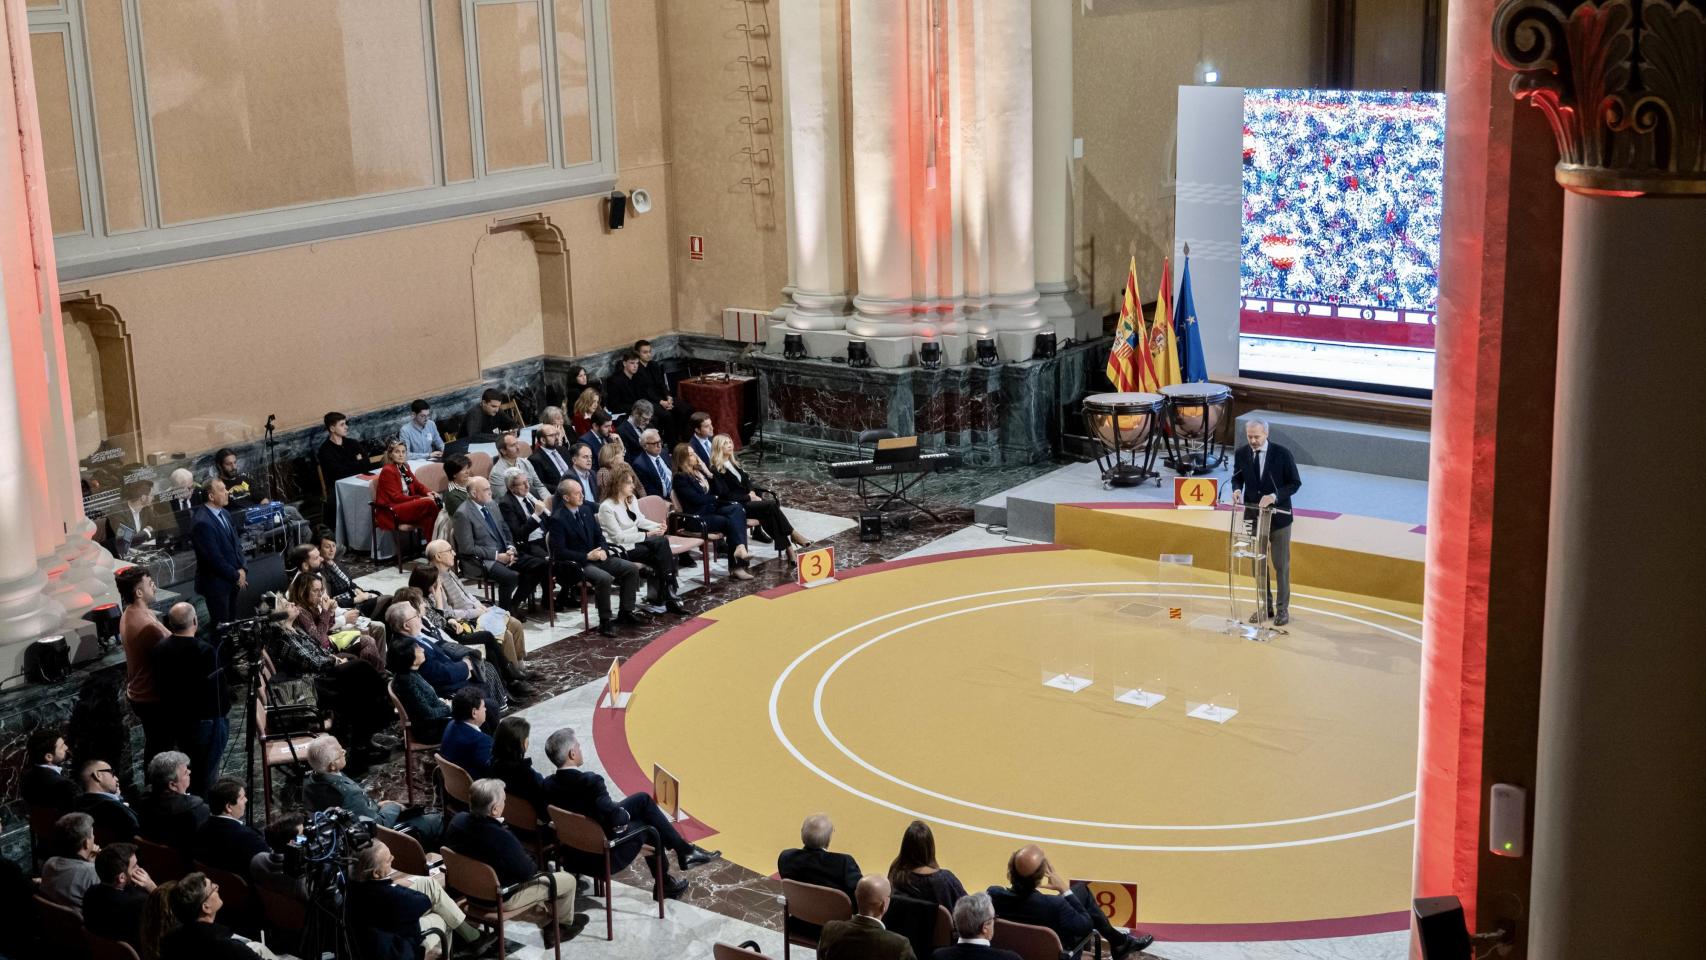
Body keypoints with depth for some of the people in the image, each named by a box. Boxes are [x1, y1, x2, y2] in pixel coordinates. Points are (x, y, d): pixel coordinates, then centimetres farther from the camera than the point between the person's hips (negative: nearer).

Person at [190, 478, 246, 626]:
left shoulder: (224, 514, 9)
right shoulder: (202, 523, -20)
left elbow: (235, 544, 14)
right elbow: (214, 557, -20)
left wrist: (242, 569, -1)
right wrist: (236, 576, -11)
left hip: (232, 580, 8)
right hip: (216, 583, -8)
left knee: (232, 623, 12)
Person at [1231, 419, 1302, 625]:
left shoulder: (1282, 454, -14)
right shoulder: (1241, 454, -5)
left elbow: (1295, 483, -10)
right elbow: (1237, 477, 10)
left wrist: (1274, 496, -24)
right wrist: (1237, 489, -13)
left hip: (1278, 516, -3)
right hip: (1254, 516, 3)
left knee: (1281, 565, 6)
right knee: (1258, 564, 11)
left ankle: (1283, 608, 16)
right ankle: (1265, 606, 23)